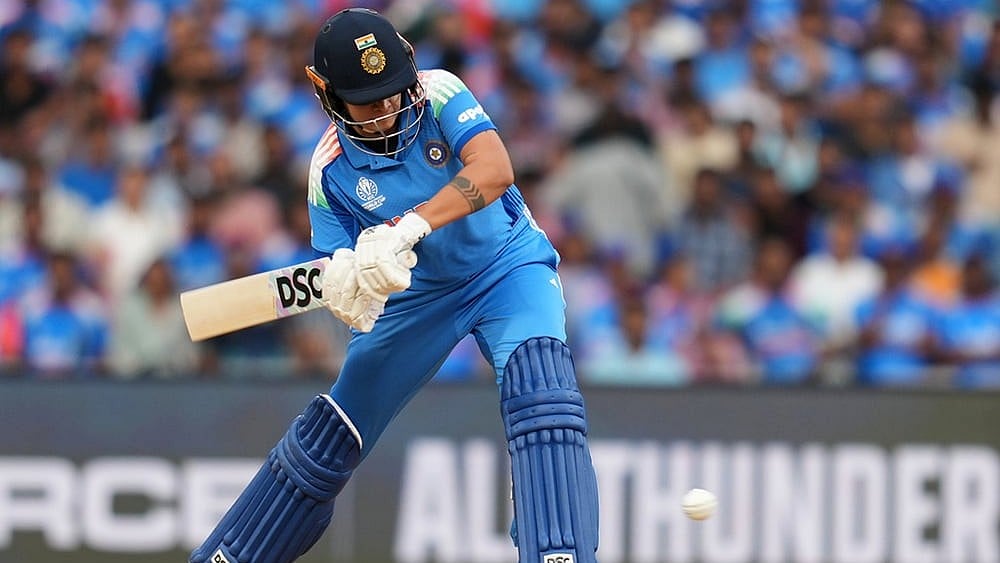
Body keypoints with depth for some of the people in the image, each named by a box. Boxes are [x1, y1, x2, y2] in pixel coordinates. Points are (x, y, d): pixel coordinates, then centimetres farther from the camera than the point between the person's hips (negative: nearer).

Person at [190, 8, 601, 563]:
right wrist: (344, 285, -43)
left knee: (538, 391, -32)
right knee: (327, 435, 8)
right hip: (416, 291, 3)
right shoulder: (331, 167, -15)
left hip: (506, 264, -3)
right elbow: (339, 265, -16)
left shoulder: (438, 94, -23)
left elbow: (495, 170, -39)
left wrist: (409, 227, -52)